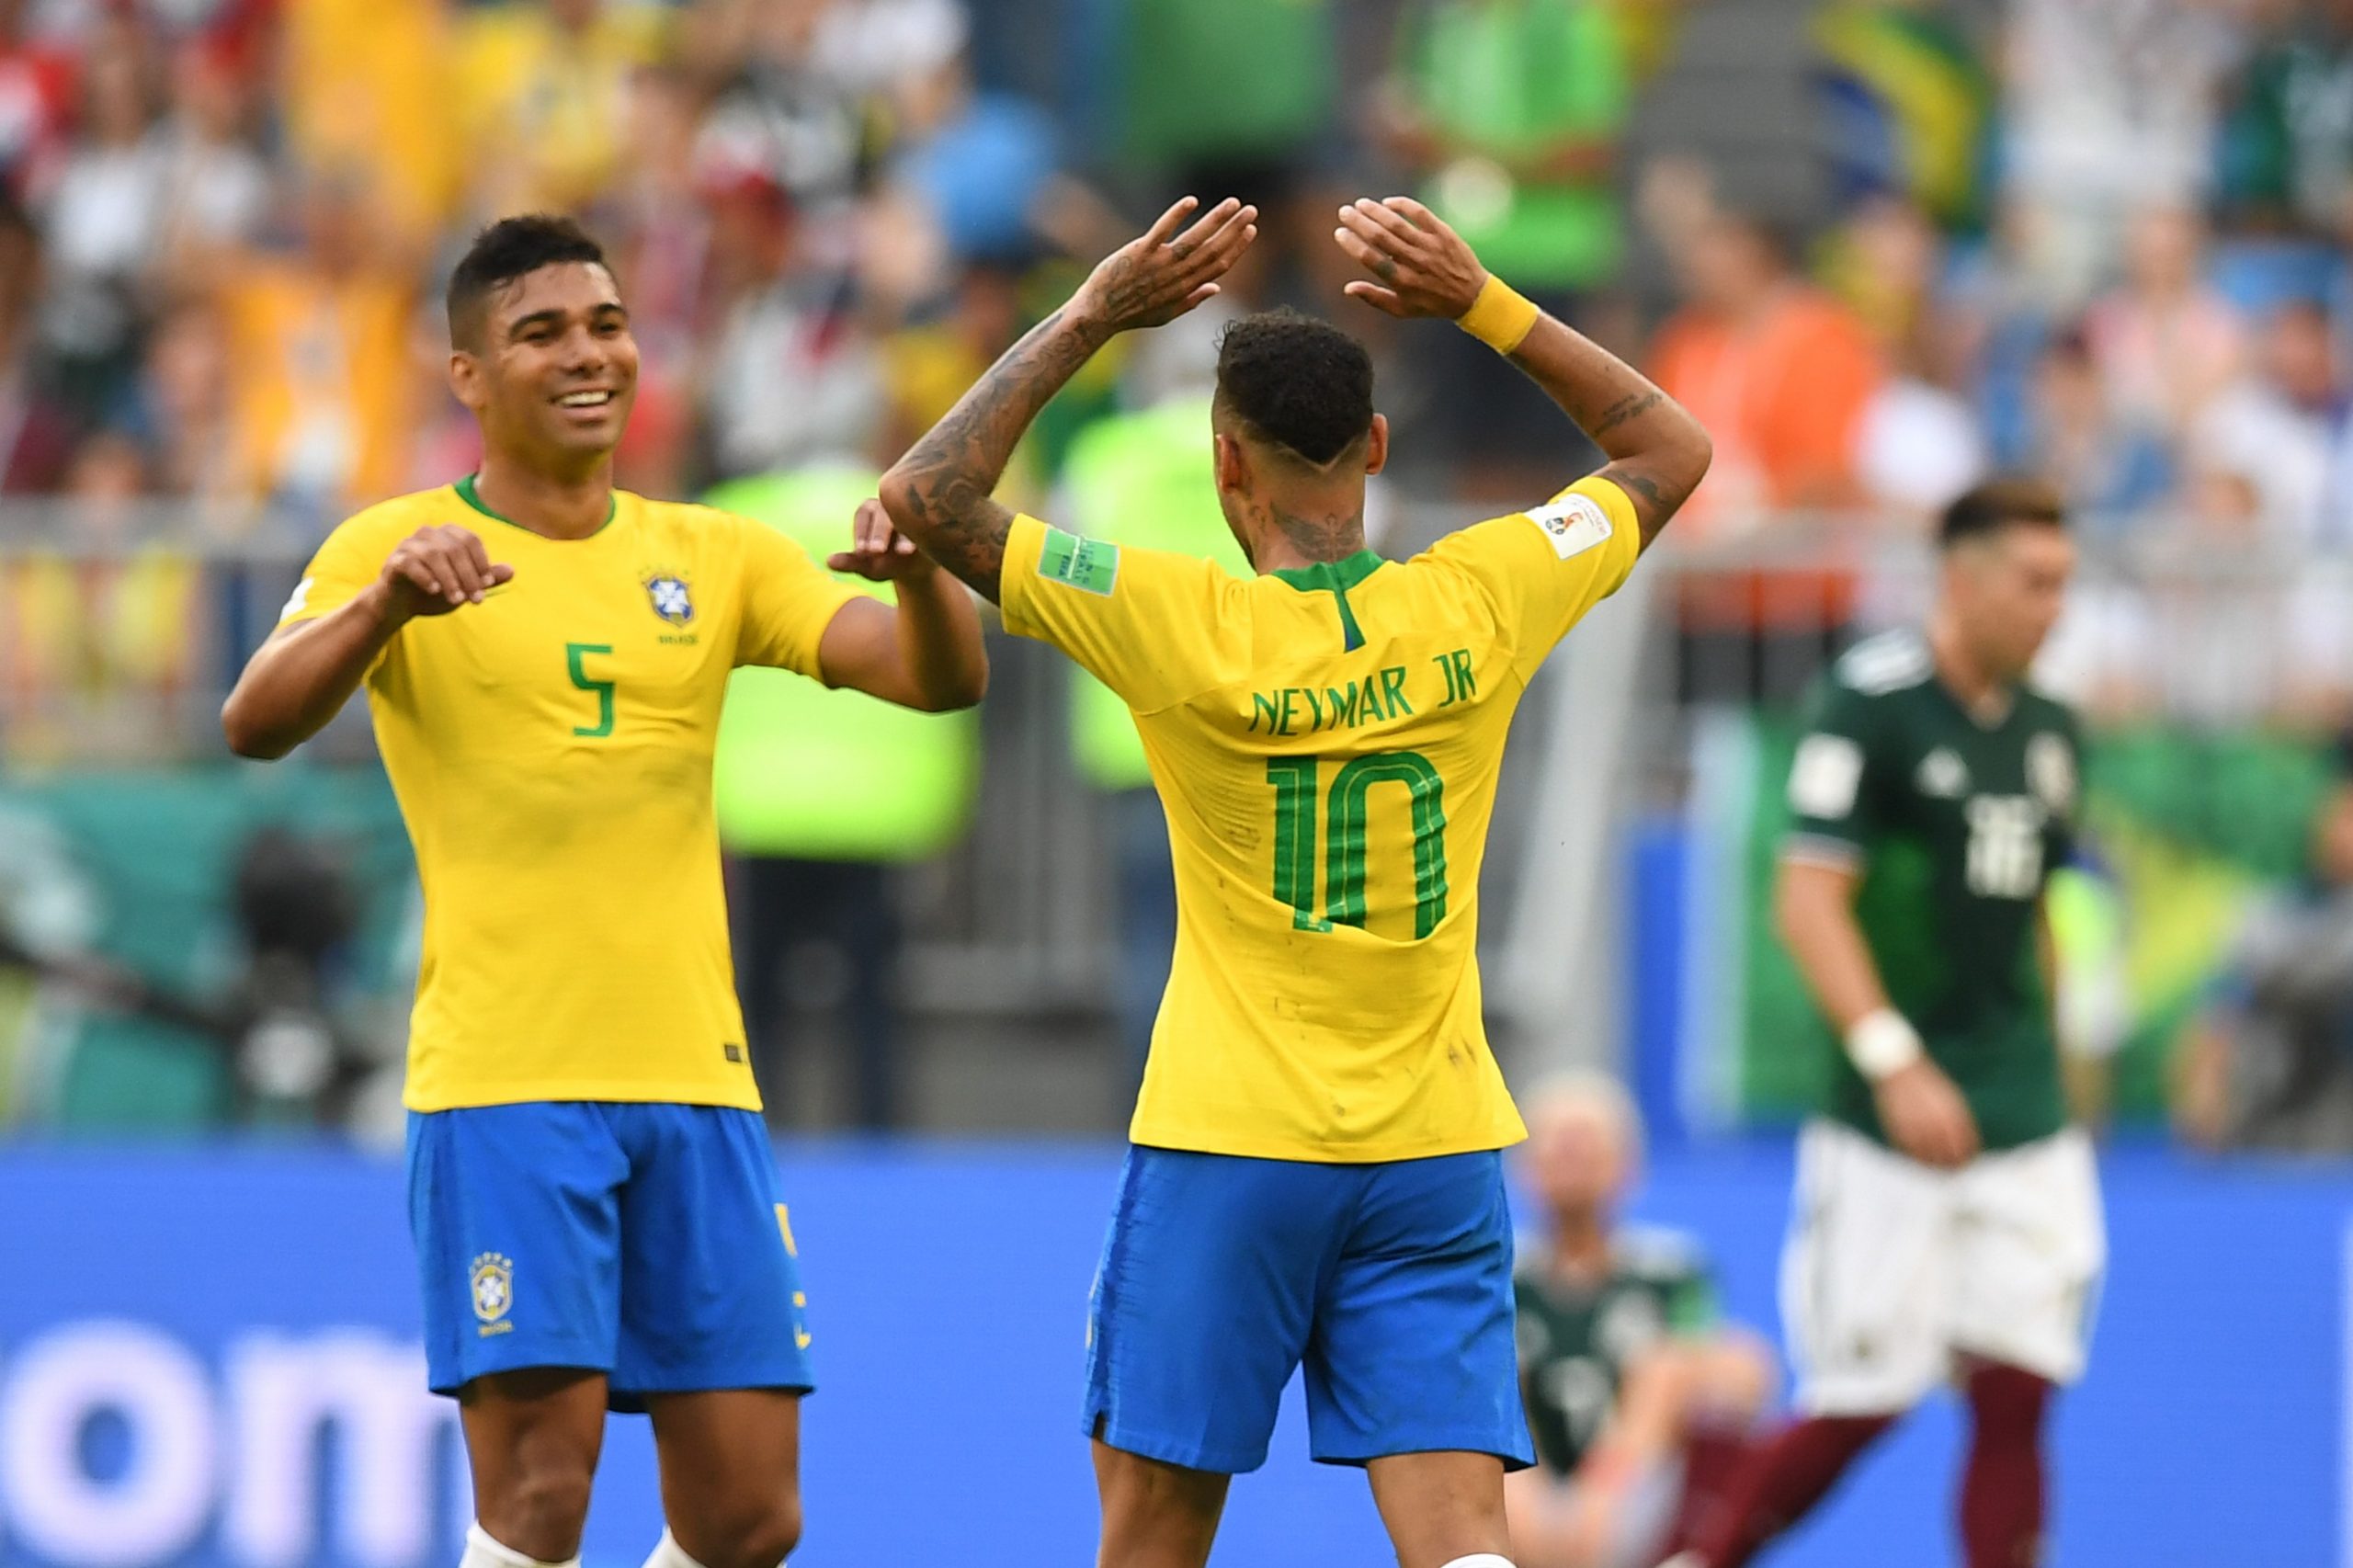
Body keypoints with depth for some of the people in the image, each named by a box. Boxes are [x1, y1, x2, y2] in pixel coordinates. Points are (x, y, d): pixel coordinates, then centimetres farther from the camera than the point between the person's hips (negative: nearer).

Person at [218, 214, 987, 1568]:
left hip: (696, 1084, 4)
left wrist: (920, 574, -18)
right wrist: (385, 601, -34)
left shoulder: (713, 557, 12)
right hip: (504, 1086, -4)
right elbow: (257, 724, -15)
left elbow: (941, 681, 4)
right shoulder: (400, 549, 1)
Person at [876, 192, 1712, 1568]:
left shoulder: (1184, 625, -11)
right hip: (1438, 1148, 2)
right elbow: (1673, 450, 14)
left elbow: (927, 500, -4)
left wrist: (1089, 321, -3)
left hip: (1225, 1148, -2)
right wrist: (1481, 303, 8)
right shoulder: (1477, 602, -3)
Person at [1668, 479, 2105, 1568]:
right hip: (1889, 1130, -6)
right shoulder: (1870, 704, -10)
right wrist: (1894, 1060, -24)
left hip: (2027, 1131, 6)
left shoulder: (2046, 729, 12)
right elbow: (1808, 902, -15)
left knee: (2014, 1394, -3)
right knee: (1862, 1404, -2)